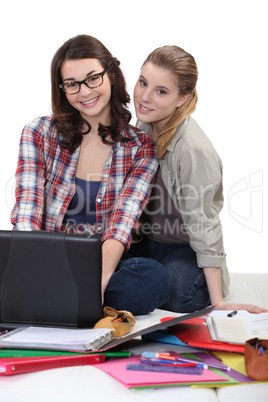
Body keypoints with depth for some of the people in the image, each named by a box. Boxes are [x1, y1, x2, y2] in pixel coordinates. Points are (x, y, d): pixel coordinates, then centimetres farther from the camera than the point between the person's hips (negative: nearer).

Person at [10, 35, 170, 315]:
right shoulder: (38, 134, 3)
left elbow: (123, 219, -12)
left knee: (154, 279, -33)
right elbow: (27, 216, -7)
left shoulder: (142, 146, 2)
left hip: (108, 264, 2)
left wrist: (98, 279, -32)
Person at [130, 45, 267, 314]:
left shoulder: (194, 150, -26)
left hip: (184, 250, -5)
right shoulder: (143, 127, -3)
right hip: (145, 241, 6)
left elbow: (202, 226, -23)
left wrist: (217, 301, -21)